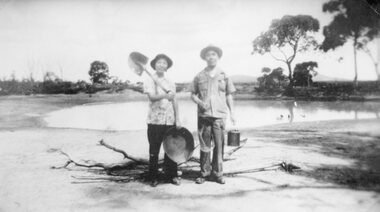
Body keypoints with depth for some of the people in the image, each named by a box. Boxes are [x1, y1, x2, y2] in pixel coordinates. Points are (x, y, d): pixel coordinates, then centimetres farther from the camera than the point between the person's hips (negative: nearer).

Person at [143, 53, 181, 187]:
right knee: (154, 150, 2)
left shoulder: (170, 83, 13)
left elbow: (174, 102, 13)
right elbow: (152, 97, -17)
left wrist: (177, 119, 6)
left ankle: (172, 176, 18)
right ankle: (153, 178, 14)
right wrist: (165, 96, -35)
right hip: (155, 121, -3)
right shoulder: (149, 81, 0)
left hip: (170, 121, 3)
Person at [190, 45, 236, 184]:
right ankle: (204, 173, 16)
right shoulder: (199, 76, 6)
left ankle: (217, 173, 15)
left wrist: (232, 112, 4)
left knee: (219, 145, 2)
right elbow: (193, 94, 11)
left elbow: (229, 95, 10)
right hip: (203, 114, 0)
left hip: (220, 115, 0)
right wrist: (200, 102, -8)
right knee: (204, 145, 4)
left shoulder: (224, 75, 7)